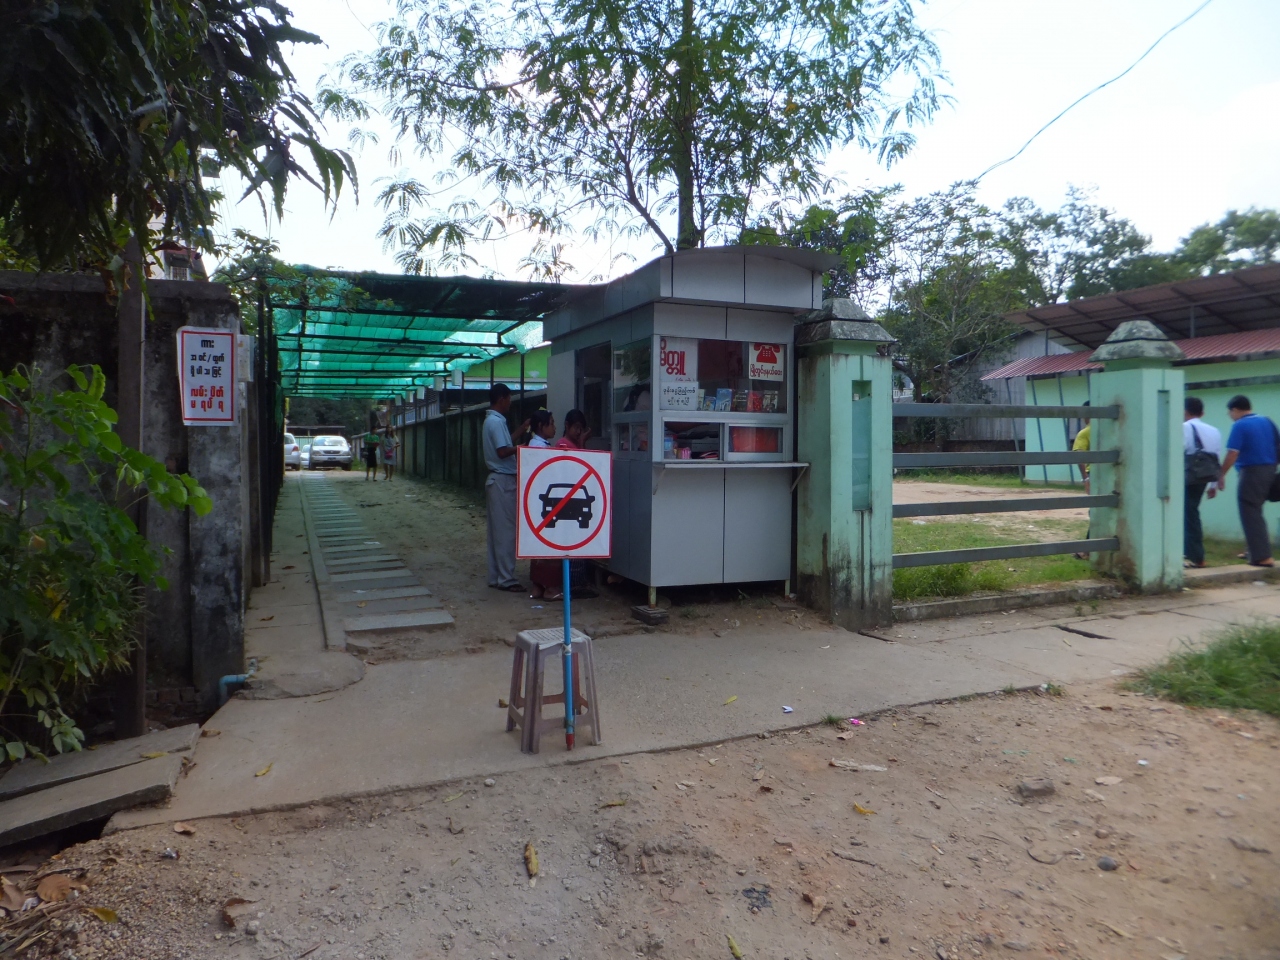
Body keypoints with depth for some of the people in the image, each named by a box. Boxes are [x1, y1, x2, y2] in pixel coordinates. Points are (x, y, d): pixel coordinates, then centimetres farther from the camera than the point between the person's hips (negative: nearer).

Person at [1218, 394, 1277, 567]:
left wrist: (1221, 474, -10)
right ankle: (1253, 550, 26)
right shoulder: (1267, 422, 10)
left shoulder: (1240, 426, -12)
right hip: (1269, 471, 8)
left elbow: (1232, 454, -18)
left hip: (1251, 472, -8)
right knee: (1254, 512, 20)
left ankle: (1262, 557, -4)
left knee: (1250, 515, -2)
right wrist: (1271, 466, 25)